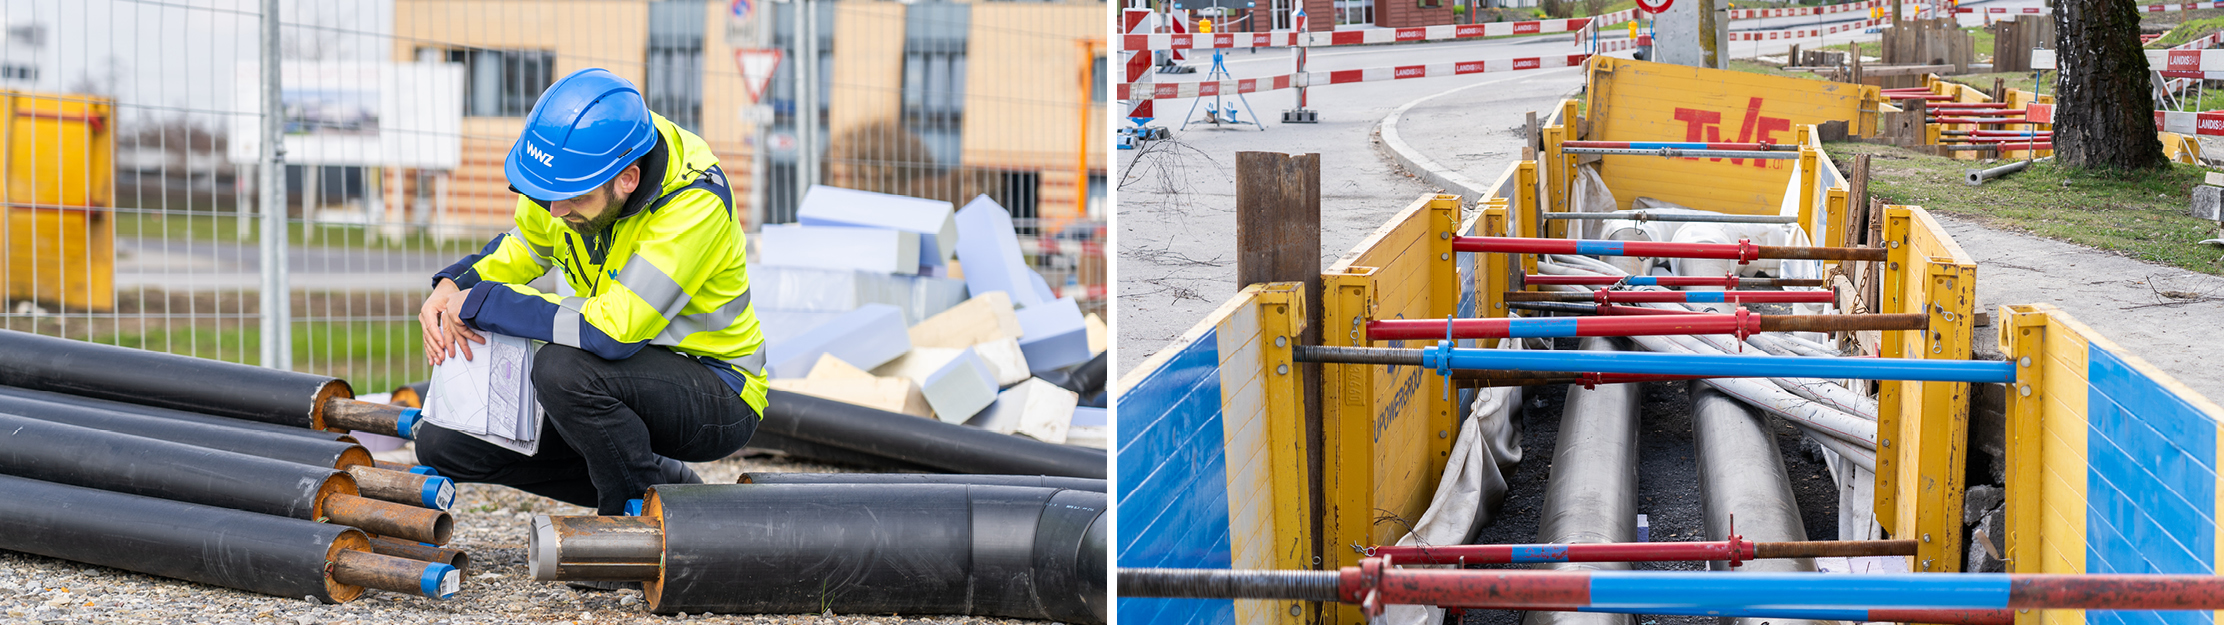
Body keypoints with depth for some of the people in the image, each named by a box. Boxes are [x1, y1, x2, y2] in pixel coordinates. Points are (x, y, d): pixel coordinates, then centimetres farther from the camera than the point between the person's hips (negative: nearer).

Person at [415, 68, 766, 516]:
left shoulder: (694, 205, -30)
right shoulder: (577, 168, -9)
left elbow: (613, 331, -36)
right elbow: (523, 247, 12)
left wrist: (480, 304, -27)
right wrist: (453, 287, -9)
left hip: (719, 397, -8)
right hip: (626, 380, 8)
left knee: (563, 368, -35)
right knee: (441, 444, -1)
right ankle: (676, 488, 7)